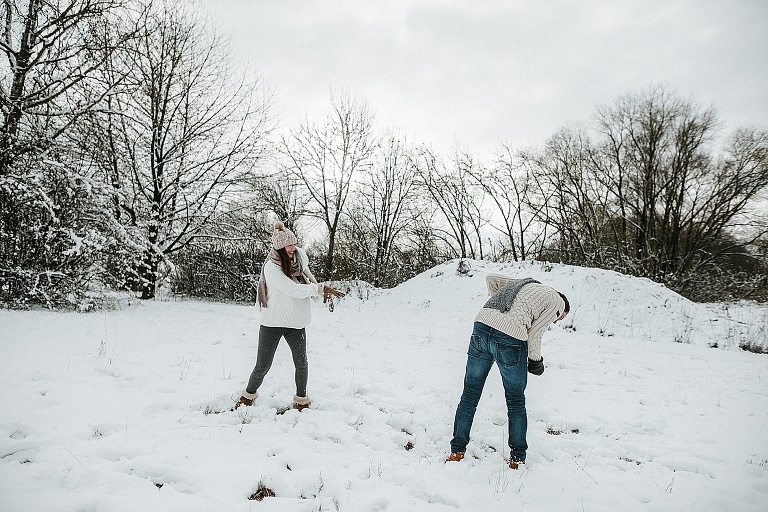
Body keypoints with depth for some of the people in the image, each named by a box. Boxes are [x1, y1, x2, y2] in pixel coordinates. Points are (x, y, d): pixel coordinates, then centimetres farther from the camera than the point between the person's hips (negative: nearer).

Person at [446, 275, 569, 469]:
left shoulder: (526, 284, 32)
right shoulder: (557, 301, 13)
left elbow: (491, 278, 28)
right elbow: (534, 334, 5)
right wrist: (535, 360, 20)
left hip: (482, 326, 5)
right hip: (511, 339, -5)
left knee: (470, 394, 16)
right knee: (516, 402, 16)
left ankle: (457, 451, 24)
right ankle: (517, 458, 29)